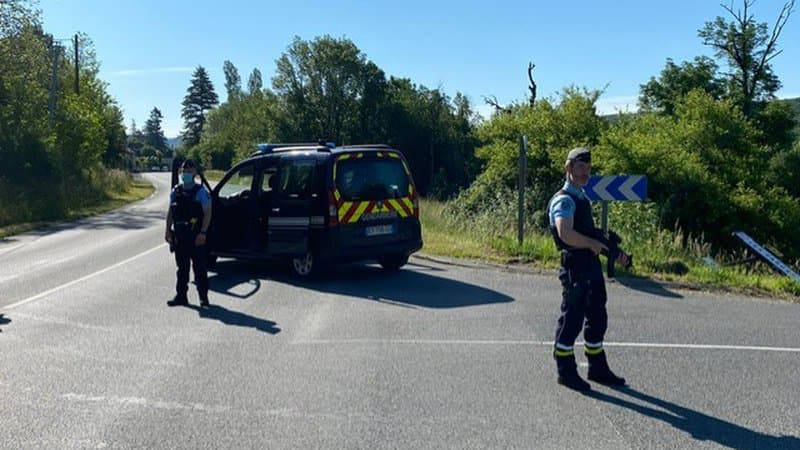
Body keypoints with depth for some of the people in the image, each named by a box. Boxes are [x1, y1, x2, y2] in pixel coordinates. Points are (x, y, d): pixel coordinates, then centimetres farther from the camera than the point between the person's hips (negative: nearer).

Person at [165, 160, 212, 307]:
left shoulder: (200, 192, -5)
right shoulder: (175, 191, 10)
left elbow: (207, 214, -9)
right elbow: (170, 212, 15)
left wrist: (203, 233, -17)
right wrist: (168, 230, 6)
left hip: (195, 235, -5)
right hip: (179, 235, 5)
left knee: (199, 267, 0)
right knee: (182, 267, 11)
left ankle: (203, 296, 8)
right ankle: (181, 296, 18)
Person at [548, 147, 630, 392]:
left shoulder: (582, 198, 18)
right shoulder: (564, 200, -13)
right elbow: (565, 233, -29)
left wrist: (614, 253, 14)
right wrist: (593, 244, -17)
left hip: (592, 266, 10)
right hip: (575, 267, -10)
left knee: (597, 319, 15)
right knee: (571, 319, -1)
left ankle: (598, 369, 27)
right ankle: (566, 372, 10)